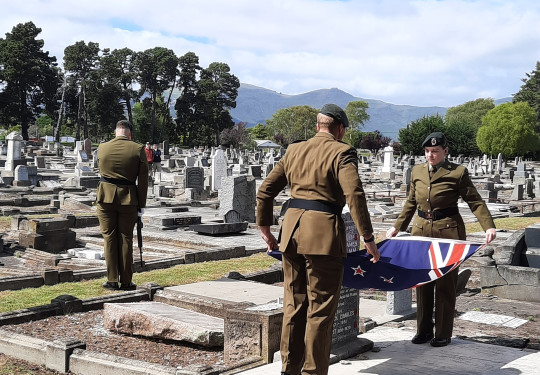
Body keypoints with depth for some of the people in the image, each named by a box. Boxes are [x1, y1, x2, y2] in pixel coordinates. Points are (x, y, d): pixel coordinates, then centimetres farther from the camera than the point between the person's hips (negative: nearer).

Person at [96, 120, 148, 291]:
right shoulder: (138, 149, -4)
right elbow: (143, 179, -4)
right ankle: (126, 281, 10)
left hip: (106, 197, 1)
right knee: (126, 239, 6)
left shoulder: (102, 148, 2)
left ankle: (112, 280, 9)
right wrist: (141, 204, 2)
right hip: (128, 199, -1)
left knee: (109, 238, 7)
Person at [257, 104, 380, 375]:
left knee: (294, 304, 16)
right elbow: (354, 195, -16)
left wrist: (264, 228, 23)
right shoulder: (342, 152, -3)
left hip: (291, 228, 6)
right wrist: (368, 238, -13)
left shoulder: (294, 150, 14)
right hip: (324, 232, -6)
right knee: (320, 309, 3)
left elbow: (265, 191, 15)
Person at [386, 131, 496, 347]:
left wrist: (488, 226, -19)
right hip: (421, 230, 5)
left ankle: (443, 334, 12)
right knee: (422, 282, 9)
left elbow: (475, 201, -7)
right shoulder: (417, 171, 9)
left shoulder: (457, 172, -5)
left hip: (448, 231, -5)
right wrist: (397, 226, 17)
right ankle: (424, 330, 21)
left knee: (445, 284, 2)